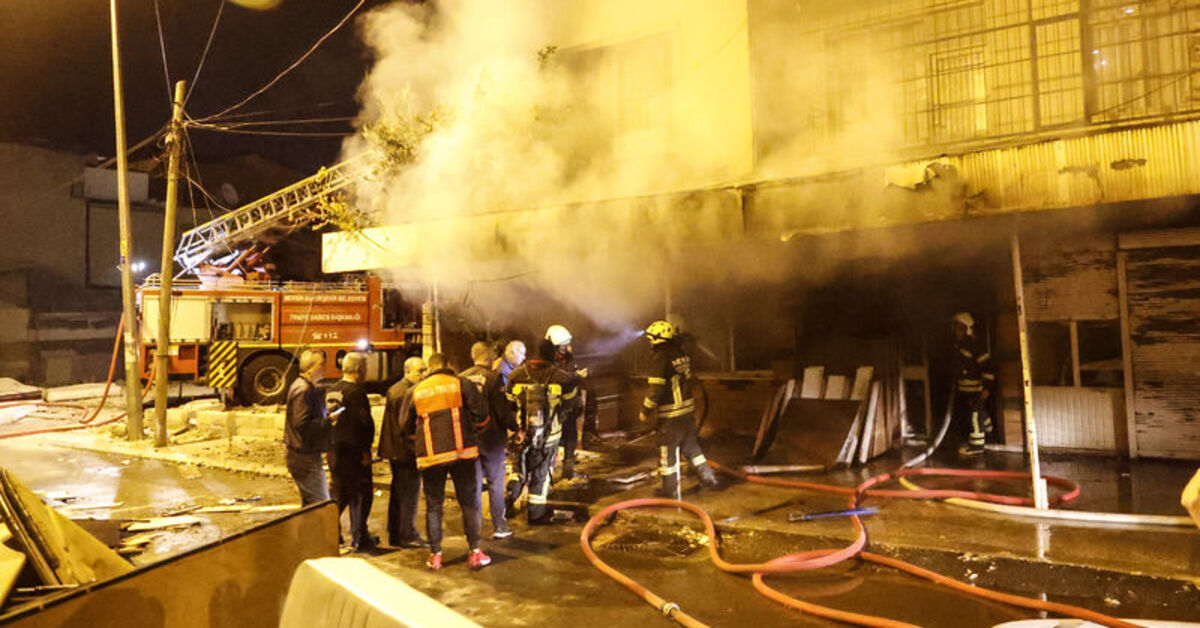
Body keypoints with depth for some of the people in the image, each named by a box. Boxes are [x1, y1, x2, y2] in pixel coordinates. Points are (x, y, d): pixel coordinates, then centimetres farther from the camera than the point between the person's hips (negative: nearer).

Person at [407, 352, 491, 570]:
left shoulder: (416, 391, 9)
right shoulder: (461, 383, 0)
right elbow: (481, 414, -6)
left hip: (430, 455, 2)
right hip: (462, 452, -2)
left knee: (433, 505, 12)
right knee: (469, 502, 7)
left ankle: (435, 555, 15)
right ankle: (475, 552, 8)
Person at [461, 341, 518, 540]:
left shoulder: (461, 378, 0)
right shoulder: (493, 378, -13)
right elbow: (504, 410, -15)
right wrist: (516, 428, -3)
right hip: (491, 437, -4)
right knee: (496, 484, 6)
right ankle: (499, 527, 12)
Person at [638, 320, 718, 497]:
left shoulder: (661, 360, -19)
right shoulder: (682, 355, 5)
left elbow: (656, 390, -20)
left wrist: (645, 411, -9)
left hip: (671, 416, -8)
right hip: (688, 410, 8)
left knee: (667, 452, 6)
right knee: (691, 446, 21)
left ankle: (669, 489, 15)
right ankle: (707, 478, 25)